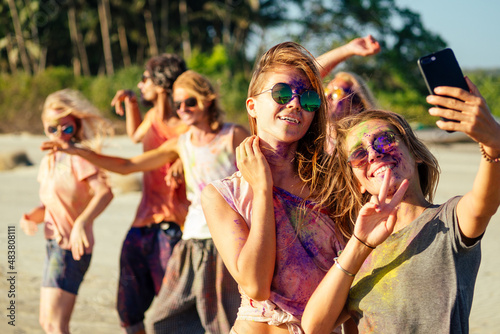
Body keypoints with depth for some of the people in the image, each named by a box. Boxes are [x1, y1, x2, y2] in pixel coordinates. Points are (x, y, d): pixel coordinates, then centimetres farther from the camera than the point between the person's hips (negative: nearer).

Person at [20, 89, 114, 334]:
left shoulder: (77, 155, -13)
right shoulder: (48, 162, 14)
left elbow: (105, 192, -25)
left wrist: (82, 223, -38)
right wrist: (32, 217, -1)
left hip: (71, 246, -9)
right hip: (54, 244, 9)